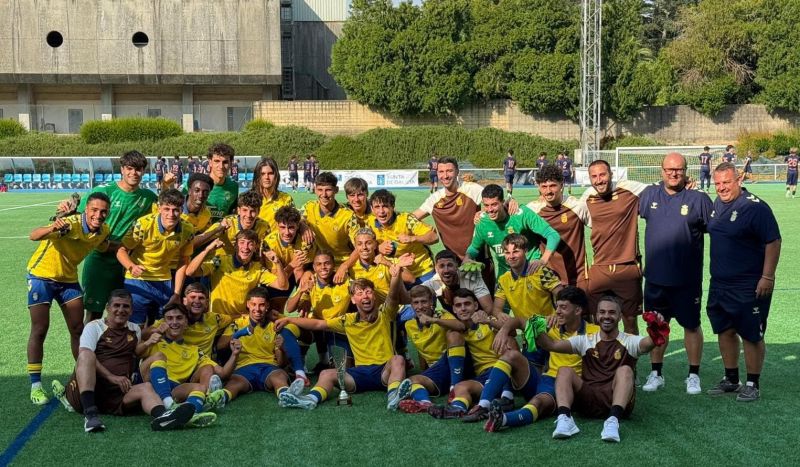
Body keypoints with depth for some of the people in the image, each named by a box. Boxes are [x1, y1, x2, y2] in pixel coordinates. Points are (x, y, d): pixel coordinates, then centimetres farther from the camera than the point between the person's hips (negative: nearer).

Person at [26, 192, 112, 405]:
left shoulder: (103, 231, -9)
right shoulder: (71, 224, -29)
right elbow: (34, 236, -43)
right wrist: (52, 229, -63)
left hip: (68, 278, 6)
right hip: (42, 275, -5)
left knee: (78, 329, 6)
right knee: (40, 330, -4)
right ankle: (35, 385, 2)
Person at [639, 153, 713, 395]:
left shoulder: (698, 198, -7)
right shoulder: (649, 195, 3)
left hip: (687, 278, -3)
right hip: (655, 276, 3)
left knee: (691, 325, 8)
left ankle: (693, 375, 20)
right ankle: (656, 374, 25)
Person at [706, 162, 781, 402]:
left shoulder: (755, 207, -17)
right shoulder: (718, 204, 6)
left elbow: (773, 242, -17)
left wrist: (767, 277, -19)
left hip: (749, 287, -8)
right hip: (719, 284, 8)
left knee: (751, 335, 1)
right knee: (725, 331, 15)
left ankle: (752, 385, 13)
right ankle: (731, 379, 28)